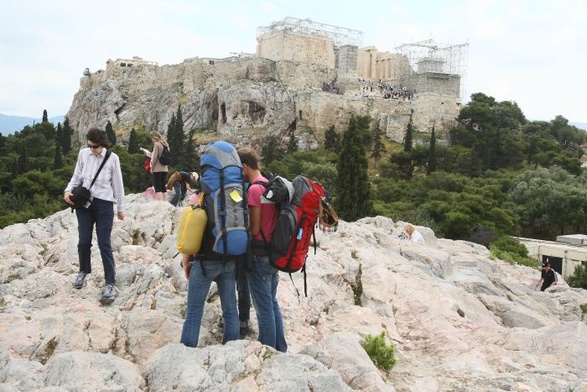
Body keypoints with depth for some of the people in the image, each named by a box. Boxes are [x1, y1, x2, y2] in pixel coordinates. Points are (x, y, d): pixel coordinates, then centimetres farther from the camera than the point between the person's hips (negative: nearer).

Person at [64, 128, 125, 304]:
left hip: (104, 204, -3)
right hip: (84, 202, 3)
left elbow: (117, 184, 0)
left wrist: (120, 207, 6)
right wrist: (68, 190, -8)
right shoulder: (83, 153, 0)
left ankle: (110, 284, 2)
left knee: (104, 244, -4)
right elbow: (77, 176, 11)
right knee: (84, 241, 5)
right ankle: (84, 271, 34)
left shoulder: (112, 158, -8)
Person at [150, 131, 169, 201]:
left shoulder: (157, 144, -10)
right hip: (165, 168, 7)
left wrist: (152, 167, -4)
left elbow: (155, 157, -14)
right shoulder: (165, 144, 11)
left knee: (157, 187, -7)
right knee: (163, 187, 11)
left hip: (157, 169, -7)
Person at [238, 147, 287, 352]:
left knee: (264, 308, 0)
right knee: (272, 303, 17)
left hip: (259, 253, -9)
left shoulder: (254, 189, -16)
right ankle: (280, 350, 25)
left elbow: (254, 228, -16)